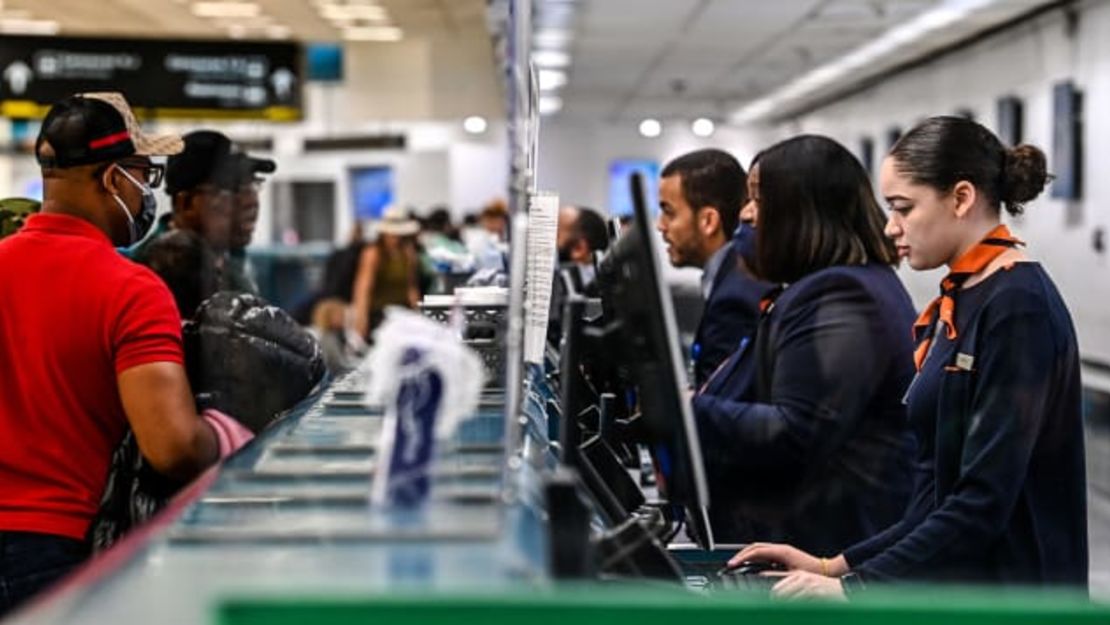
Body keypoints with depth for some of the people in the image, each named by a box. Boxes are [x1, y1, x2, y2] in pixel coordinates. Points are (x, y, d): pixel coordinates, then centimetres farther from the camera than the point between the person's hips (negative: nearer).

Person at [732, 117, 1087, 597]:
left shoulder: (1017, 306, -13)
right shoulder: (955, 307, 12)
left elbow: (985, 502, -19)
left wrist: (856, 585, -18)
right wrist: (839, 565, 6)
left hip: (1009, 601, -7)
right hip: (951, 591, 7)